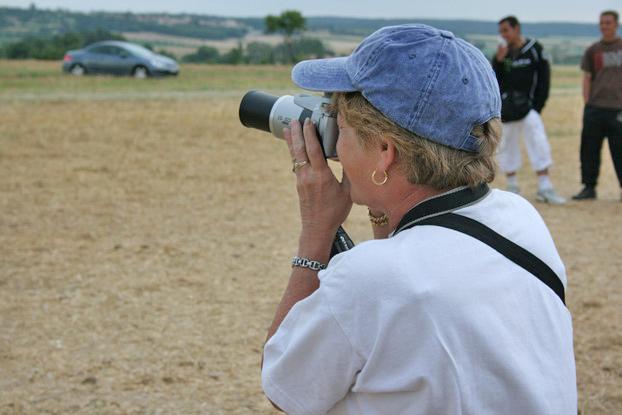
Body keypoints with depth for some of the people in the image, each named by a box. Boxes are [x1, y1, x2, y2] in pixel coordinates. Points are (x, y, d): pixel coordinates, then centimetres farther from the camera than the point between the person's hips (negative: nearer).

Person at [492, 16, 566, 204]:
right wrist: (498, 61, -13)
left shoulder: (535, 49, -4)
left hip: (528, 107, -4)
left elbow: (544, 78, -3)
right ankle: (512, 187, 20)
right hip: (506, 109, 4)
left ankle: (544, 189, -11)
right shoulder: (503, 53, 7)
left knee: (539, 145, -12)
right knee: (507, 146, 8)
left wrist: (537, 106, -8)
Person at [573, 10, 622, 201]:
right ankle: (589, 187, 12)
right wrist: (587, 104, 0)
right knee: (589, 149, 3)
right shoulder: (593, 51, 10)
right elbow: (587, 78, 9)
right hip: (595, 107, 2)